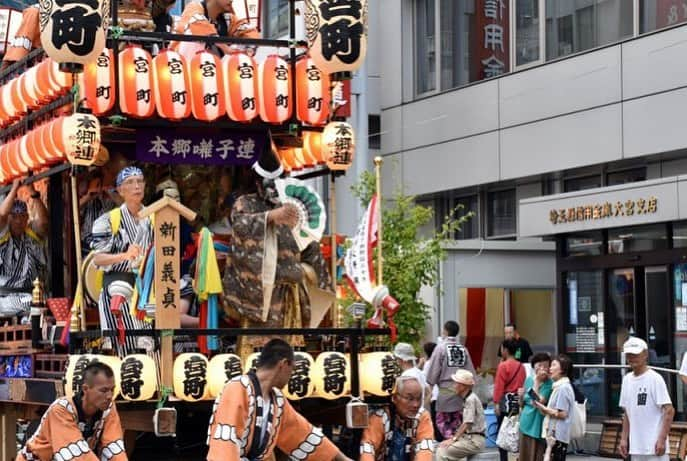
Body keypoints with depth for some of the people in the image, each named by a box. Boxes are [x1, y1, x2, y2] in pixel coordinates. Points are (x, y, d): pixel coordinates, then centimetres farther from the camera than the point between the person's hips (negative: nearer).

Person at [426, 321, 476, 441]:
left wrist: (430, 385, 7)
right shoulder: (463, 349, 5)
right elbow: (471, 371, 5)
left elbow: (433, 370, -7)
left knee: (442, 420, 3)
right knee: (456, 421, 14)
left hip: (446, 389, -4)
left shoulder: (441, 347, -7)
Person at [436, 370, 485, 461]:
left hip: (474, 440, -9)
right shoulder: (468, 398, 14)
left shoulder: (471, 399, -14)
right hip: (469, 437, 9)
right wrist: (454, 437, 5)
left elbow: (467, 424, -18)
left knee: (442, 452, -16)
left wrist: (453, 439, -14)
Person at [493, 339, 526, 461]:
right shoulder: (521, 366, 8)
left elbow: (499, 386, -13)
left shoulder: (503, 366, -10)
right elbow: (523, 385, 11)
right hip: (518, 402, 6)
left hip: (506, 401, -6)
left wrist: (496, 403, -12)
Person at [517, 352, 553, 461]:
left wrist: (537, 382, -19)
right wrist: (520, 397, -5)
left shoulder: (550, 384, -11)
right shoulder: (529, 379, 7)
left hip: (537, 426, -6)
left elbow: (538, 402, -21)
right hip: (525, 424, 6)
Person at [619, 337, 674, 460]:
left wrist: (662, 439, -18)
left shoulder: (655, 379, -9)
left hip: (655, 446, -7)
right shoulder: (627, 379, 12)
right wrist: (624, 438, 14)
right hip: (635, 448, 7)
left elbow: (669, 411, -13)